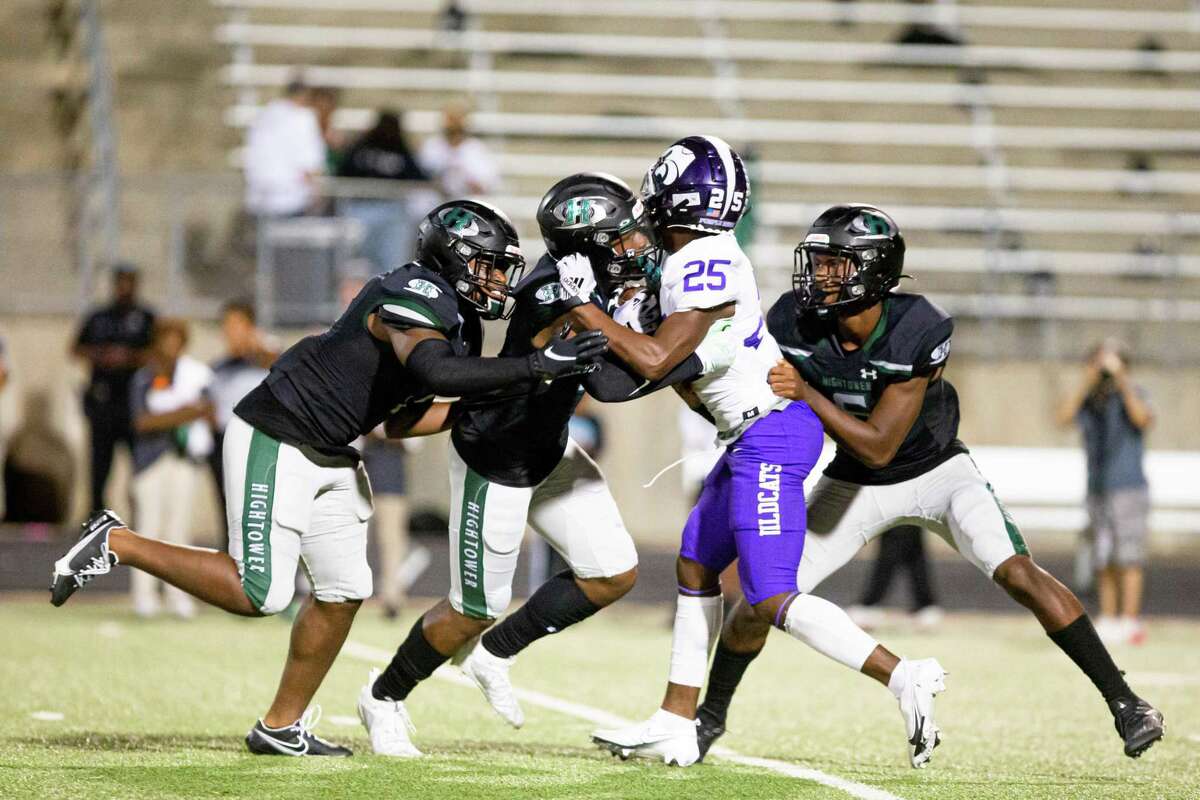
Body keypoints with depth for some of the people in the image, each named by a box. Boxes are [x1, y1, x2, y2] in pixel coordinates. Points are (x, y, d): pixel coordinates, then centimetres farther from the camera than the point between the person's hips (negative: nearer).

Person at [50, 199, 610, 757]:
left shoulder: (454, 322, 11)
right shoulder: (414, 297, -19)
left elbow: (401, 420, 18)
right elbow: (433, 371, -41)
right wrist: (534, 366, -40)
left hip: (327, 457, 10)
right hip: (274, 442, -10)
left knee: (344, 592, 8)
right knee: (258, 594, -11)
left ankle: (281, 727, 19)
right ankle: (116, 544, 2)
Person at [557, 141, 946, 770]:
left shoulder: (703, 266, -19)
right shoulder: (708, 256, 10)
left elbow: (655, 361, -21)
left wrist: (581, 306, -16)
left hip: (771, 438, -10)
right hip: (755, 437, 10)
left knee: (771, 600, -12)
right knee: (695, 567, 17)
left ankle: (902, 677, -18)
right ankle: (675, 723, 21)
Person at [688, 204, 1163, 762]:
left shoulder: (918, 335, -31)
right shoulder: (796, 324, -21)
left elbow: (878, 446, -33)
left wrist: (804, 392, -39)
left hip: (937, 470, -3)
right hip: (855, 484, 3)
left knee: (1019, 574, -21)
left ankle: (1123, 701, -14)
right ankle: (711, 716, 20)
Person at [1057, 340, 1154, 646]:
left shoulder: (1132, 394, -3)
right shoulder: (1088, 401, 9)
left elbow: (1143, 419, -24)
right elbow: (1064, 417, -8)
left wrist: (1122, 380, -24)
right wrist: (1087, 384, -15)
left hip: (1129, 489, -5)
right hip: (1098, 491, 5)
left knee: (1128, 558, -9)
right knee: (1104, 562, 6)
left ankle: (1129, 622, -11)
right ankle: (1108, 620, 9)